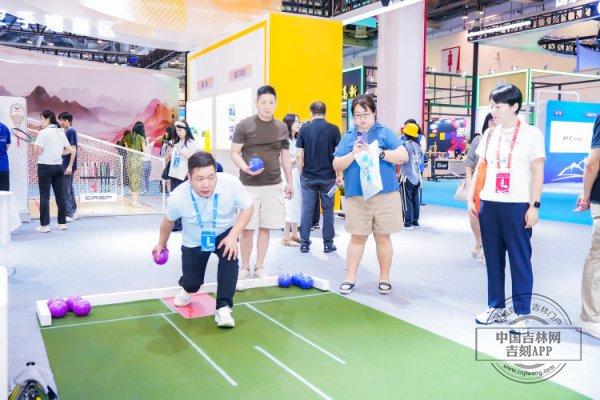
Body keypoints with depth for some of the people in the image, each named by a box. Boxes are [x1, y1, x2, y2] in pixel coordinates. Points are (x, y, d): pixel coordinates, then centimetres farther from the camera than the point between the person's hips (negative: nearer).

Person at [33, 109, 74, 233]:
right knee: (60, 195, 10)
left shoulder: (43, 132, -11)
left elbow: (37, 151, -13)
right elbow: (70, 150, 9)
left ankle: (44, 225, 0)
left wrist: (35, 145, 6)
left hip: (45, 167, -6)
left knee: (44, 196, -1)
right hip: (58, 166, 6)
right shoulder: (61, 132, 7)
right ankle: (62, 223, 15)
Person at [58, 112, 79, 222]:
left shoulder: (71, 131, -11)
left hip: (67, 165, -9)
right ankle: (74, 212, 22)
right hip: (63, 165, 9)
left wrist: (70, 166, -21)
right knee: (69, 189, 14)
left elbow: (73, 149, -17)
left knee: (66, 190, -8)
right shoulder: (64, 132, 15)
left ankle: (68, 214, -4)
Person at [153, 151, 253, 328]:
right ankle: (186, 289, 49)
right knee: (192, 282, 9)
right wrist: (161, 243, 10)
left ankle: (223, 308, -19)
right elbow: (169, 220, -7)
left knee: (230, 257, -31)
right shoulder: (178, 196, -31)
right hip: (194, 241, 1)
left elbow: (247, 208, -17)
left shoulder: (231, 183, -35)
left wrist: (233, 235, -30)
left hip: (224, 233, -1)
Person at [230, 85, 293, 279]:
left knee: (265, 228, 8)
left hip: (273, 185, 3)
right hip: (249, 185, -3)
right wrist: (246, 168, -21)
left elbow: (285, 156, 14)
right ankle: (245, 268, 16)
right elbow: (234, 153, -3)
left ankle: (259, 268, 19)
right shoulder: (244, 125, -3)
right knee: (247, 228, 1)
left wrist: (289, 182, 12)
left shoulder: (281, 127, 8)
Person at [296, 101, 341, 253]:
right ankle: (328, 244, 12)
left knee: (307, 210, 7)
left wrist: (301, 174, 9)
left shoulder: (304, 129, -1)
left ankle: (305, 243, 11)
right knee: (328, 210, 8)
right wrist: (339, 175, 6)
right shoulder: (333, 129, -3)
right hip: (328, 176, 0)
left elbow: (299, 156, -2)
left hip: (308, 177, 1)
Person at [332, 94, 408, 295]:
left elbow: (403, 156, -6)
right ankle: (350, 278, 17)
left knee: (383, 237, 9)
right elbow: (337, 165, 4)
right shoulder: (348, 137, 9)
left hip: (385, 195, -1)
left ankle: (384, 279, 21)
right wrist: (353, 154, -13)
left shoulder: (385, 133, 3)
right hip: (356, 196, 1)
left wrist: (378, 152, -16)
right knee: (357, 237, 8)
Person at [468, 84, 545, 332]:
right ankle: (496, 307, 22)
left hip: (518, 206, -4)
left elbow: (537, 172, -2)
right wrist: (471, 198, 9)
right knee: (493, 257, 10)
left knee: (520, 259, 0)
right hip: (489, 204, 5)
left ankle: (522, 313, 9)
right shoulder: (490, 134, 11)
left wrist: (534, 205, -8)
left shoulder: (531, 134, -1)